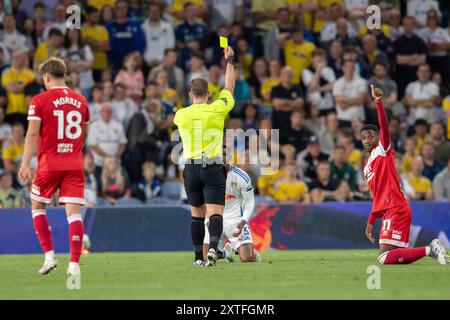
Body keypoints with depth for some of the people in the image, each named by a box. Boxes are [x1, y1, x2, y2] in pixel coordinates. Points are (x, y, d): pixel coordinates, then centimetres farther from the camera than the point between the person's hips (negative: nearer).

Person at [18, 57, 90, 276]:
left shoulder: (40, 100, -5)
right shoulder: (80, 100, 8)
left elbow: (32, 133, -11)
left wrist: (25, 163, -11)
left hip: (49, 164, -3)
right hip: (74, 165, 3)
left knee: (37, 206, 15)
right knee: (73, 211, -1)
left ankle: (49, 256, 6)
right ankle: (74, 263, -10)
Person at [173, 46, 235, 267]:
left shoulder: (181, 114, 4)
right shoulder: (217, 110, -2)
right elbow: (229, 88, 13)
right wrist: (230, 61, 24)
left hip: (191, 168, 2)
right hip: (213, 168, -2)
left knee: (197, 215, 13)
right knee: (215, 213, -8)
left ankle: (199, 257, 14)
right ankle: (213, 247, -32)